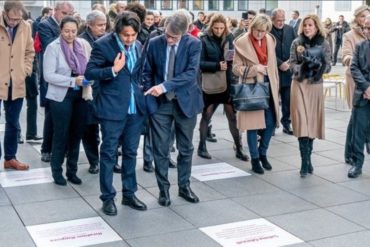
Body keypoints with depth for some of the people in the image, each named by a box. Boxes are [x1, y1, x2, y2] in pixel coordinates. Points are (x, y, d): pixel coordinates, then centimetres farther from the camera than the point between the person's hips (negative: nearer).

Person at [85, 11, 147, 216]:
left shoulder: (138, 46, 8)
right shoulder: (103, 44, -10)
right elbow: (89, 73, -10)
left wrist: (140, 90, 10)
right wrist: (113, 70, -23)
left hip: (135, 108, 6)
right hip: (112, 108, -5)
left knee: (131, 152, 13)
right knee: (109, 153, 3)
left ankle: (129, 194, 25)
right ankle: (108, 197, 14)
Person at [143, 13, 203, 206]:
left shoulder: (194, 44, -9)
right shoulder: (154, 43, -3)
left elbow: (191, 73, -19)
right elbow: (147, 72, 7)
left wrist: (165, 86, -26)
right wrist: (149, 95, -3)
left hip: (185, 102, 0)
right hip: (159, 103, 1)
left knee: (186, 148, 11)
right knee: (160, 149, 3)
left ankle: (184, 186, 27)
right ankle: (164, 189, 17)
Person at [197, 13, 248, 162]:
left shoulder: (229, 39, 5)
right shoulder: (204, 40, -5)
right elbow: (200, 63, -11)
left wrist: (233, 59, -13)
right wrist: (217, 65, -22)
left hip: (227, 82, 3)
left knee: (232, 116, 3)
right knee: (206, 115, 9)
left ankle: (239, 149, 10)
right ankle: (202, 147, 21)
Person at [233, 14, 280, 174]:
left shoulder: (270, 40, 7)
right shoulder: (242, 43, -9)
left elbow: (273, 64, 13)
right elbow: (236, 68, -8)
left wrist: (276, 86, 11)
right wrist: (255, 69, -21)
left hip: (268, 86, 5)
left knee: (271, 122, 5)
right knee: (253, 123, 1)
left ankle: (263, 153, 26)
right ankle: (255, 158, 15)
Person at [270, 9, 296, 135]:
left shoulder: (290, 29, 8)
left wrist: (290, 62, -5)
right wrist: (280, 63, -16)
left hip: (287, 69, 4)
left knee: (288, 100, 8)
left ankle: (286, 123, 18)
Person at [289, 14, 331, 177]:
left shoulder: (324, 44, 2)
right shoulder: (297, 43, 1)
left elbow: (328, 67, 2)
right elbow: (292, 65, -1)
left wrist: (317, 65, -18)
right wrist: (302, 67, -21)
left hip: (316, 86, 2)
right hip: (299, 85, -1)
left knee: (312, 121, 6)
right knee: (302, 122, -10)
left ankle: (307, 159, 20)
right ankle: (305, 162, -10)